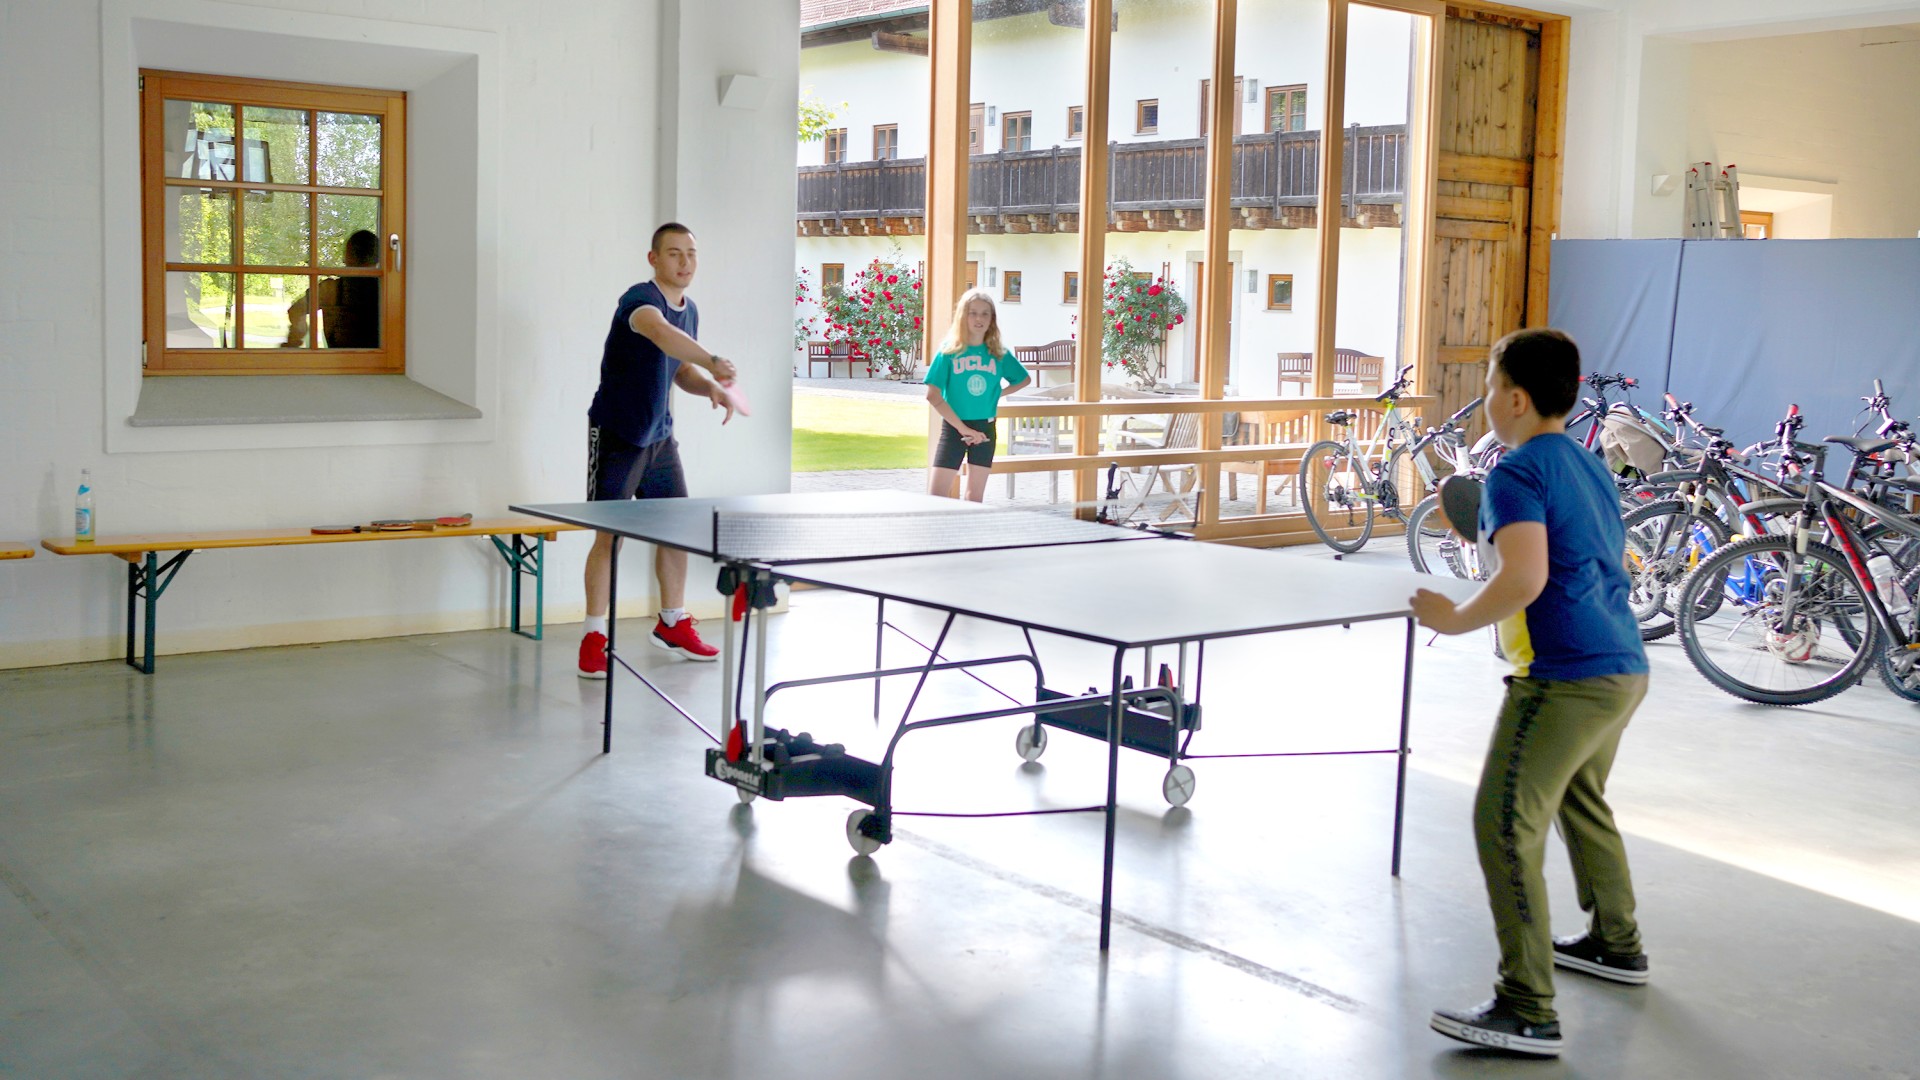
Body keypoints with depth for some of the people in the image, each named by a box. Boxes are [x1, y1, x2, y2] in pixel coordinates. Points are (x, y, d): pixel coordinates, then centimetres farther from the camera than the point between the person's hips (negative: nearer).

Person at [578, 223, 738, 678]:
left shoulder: (690, 310, 6)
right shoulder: (640, 299, -21)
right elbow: (661, 332, -44)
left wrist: (710, 387, -5)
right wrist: (713, 362, -59)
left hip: (660, 435, 8)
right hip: (616, 435, -8)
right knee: (609, 534, -6)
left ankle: (672, 624, 27)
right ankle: (594, 637, 3)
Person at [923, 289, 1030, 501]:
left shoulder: (999, 354, 2)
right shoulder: (949, 352, -6)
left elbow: (1025, 379, 18)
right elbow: (933, 396, -12)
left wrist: (997, 394, 4)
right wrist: (963, 428, -15)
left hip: (985, 429, 3)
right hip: (953, 428, -3)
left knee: (975, 496, 10)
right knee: (936, 496, -10)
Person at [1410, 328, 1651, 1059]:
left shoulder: (1517, 474, -14)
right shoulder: (1587, 464, 15)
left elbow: (1524, 579, -27)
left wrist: (1455, 619, -13)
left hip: (1567, 680, -10)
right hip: (1623, 668, 10)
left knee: (1505, 826, -9)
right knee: (1582, 802, 29)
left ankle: (1527, 1012, -9)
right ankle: (1617, 944, 46)